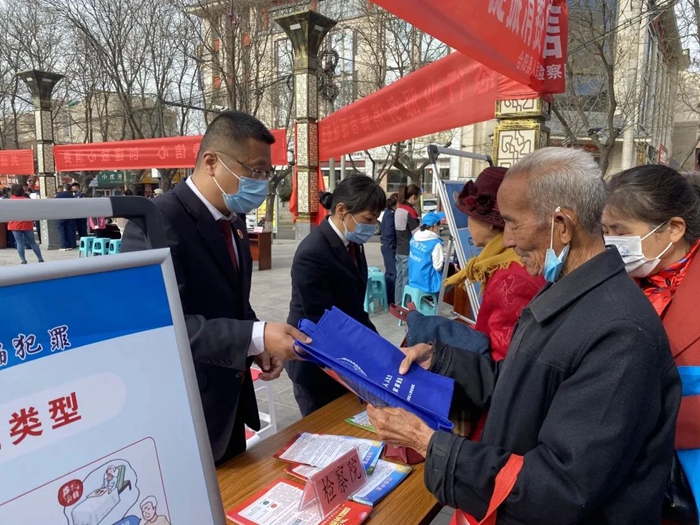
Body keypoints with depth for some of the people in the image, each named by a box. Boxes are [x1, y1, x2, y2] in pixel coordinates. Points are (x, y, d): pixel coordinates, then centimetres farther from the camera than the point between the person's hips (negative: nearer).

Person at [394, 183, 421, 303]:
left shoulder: (399, 209, 10)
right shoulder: (410, 211, -16)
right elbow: (417, 233, -16)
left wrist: (419, 219, 11)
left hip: (399, 251, 8)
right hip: (408, 252, -8)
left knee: (399, 279, 12)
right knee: (407, 281, -2)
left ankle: (398, 305, 20)